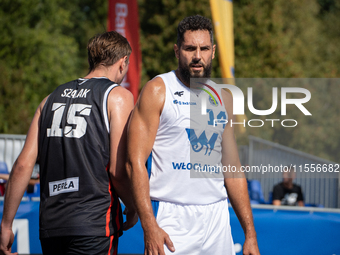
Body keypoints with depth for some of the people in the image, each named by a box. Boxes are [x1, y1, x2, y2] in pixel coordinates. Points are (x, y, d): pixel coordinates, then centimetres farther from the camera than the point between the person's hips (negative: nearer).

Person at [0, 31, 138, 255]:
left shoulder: (53, 97, 15)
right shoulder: (118, 96, -1)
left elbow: (23, 165, 9)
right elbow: (118, 171, -9)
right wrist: (133, 210, 9)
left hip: (50, 226, 6)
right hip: (93, 226, -6)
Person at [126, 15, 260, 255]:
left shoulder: (223, 98, 13)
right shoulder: (158, 91, -3)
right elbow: (135, 162, -9)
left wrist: (250, 233, 10)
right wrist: (149, 226, -18)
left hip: (217, 217, 5)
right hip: (171, 217, -5)